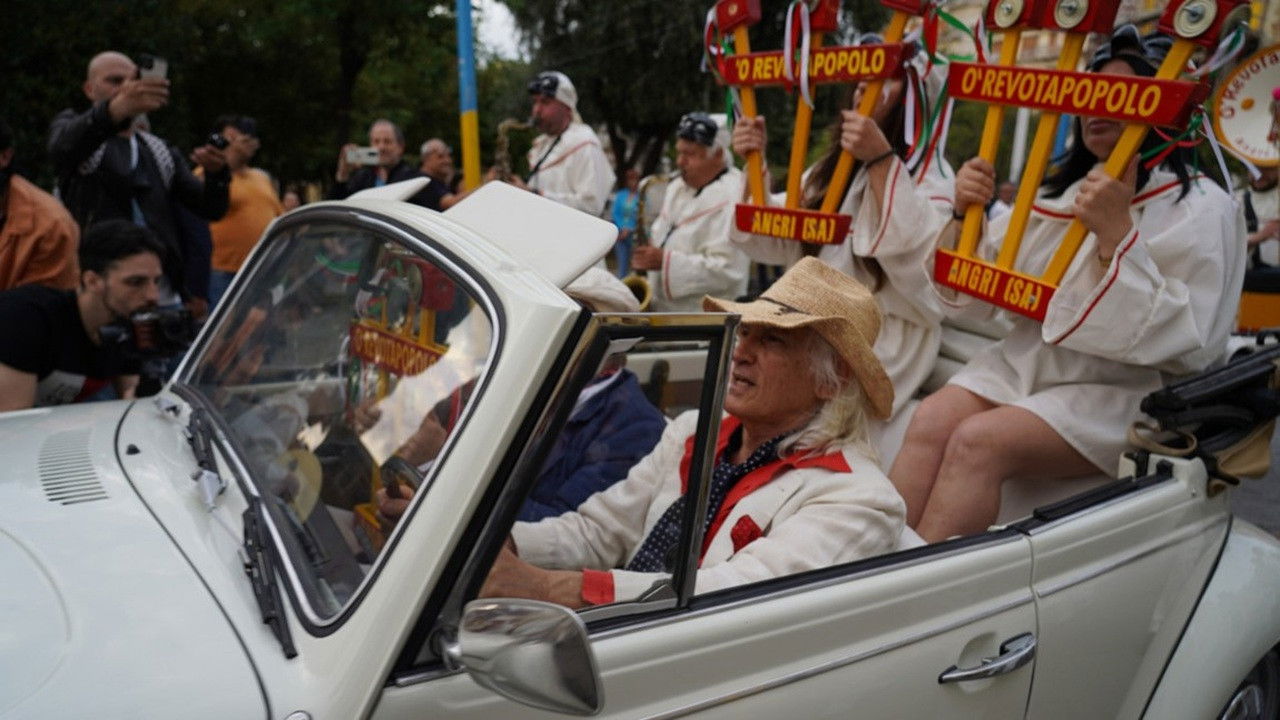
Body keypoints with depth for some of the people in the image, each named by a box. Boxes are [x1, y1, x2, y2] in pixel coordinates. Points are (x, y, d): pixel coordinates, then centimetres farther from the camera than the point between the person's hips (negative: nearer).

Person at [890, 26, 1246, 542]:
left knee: (978, 441, -30)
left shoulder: (1202, 210, -2)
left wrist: (1115, 233, -22)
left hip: (1118, 390, -5)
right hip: (1022, 362, 5)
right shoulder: (1057, 194, 15)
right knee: (932, 420, -25)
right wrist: (965, 215, -3)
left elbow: (1180, 339, -14)